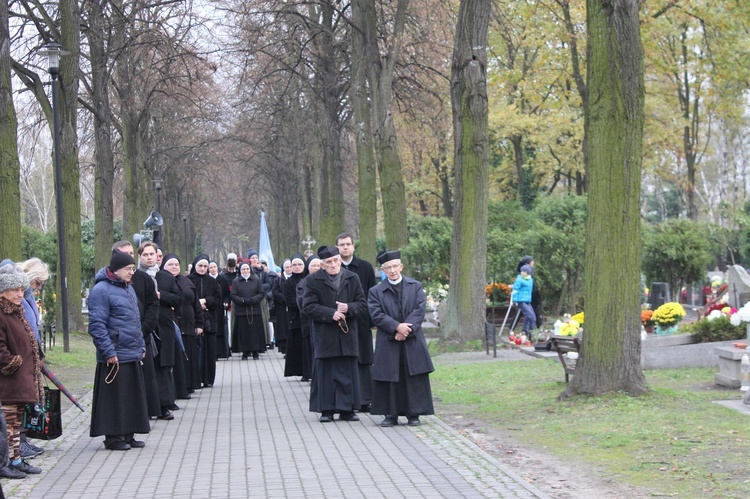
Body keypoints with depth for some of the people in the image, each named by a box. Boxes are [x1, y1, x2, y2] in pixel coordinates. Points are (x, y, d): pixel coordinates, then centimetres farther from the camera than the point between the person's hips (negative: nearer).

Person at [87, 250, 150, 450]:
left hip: (133, 355, 9)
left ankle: (127, 434, 20)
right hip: (115, 357, -9)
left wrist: (141, 345, 20)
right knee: (115, 397, -2)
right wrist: (109, 351, -19)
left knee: (133, 396, 11)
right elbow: (96, 325, -16)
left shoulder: (128, 288, 16)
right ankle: (113, 437, 6)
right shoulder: (101, 290, -12)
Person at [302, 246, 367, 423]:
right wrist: (331, 314, -16)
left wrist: (348, 308, -13)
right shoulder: (314, 280, 0)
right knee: (325, 373, 0)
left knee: (348, 373, 3)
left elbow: (362, 304, 8)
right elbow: (308, 306, -6)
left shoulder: (352, 278, 8)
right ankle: (326, 410, 7)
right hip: (324, 334, -2)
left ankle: (347, 409, 10)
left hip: (347, 334, 2)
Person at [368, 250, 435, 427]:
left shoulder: (415, 287, 9)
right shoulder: (376, 292, 7)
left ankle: (413, 414, 7)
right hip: (388, 344, 0)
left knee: (414, 379, 0)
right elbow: (377, 315, -5)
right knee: (389, 379, 0)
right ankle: (391, 415, 8)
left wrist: (406, 329, -14)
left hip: (412, 342, 0)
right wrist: (397, 327, -18)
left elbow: (420, 310, -2)